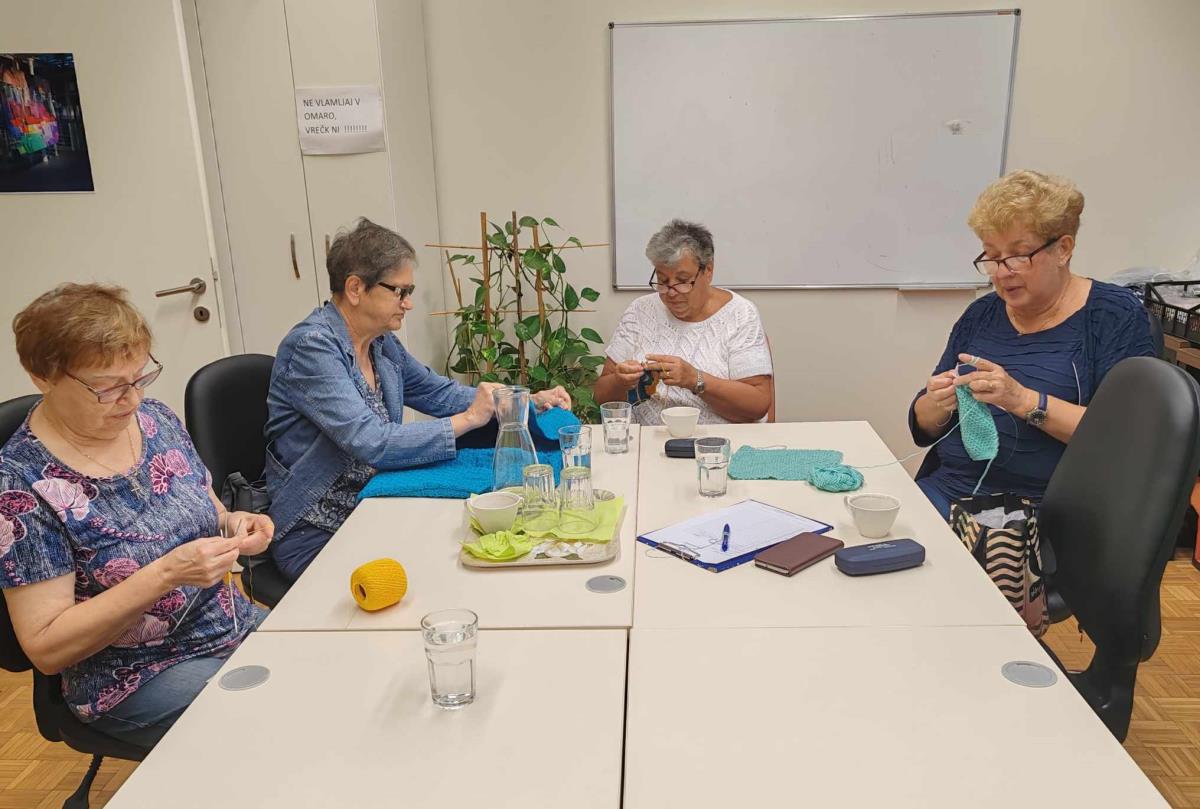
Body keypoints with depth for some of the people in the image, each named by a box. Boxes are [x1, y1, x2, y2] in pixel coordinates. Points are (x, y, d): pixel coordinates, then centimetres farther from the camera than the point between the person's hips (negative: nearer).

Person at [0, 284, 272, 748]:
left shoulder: (156, 419, 0)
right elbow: (45, 648, -16)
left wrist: (234, 525, -10)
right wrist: (165, 574, -29)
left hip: (237, 625, 6)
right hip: (135, 679, -5)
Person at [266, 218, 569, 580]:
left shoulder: (382, 344, 6)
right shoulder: (311, 346, -18)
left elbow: (439, 393, 16)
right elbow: (371, 444, -27)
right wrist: (467, 420, -21)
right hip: (317, 536, -7)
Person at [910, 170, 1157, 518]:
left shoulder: (1114, 313, 1)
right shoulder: (981, 314, 14)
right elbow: (923, 429, 15)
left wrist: (1025, 401, -22)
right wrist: (938, 404, -7)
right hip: (950, 490, 5)